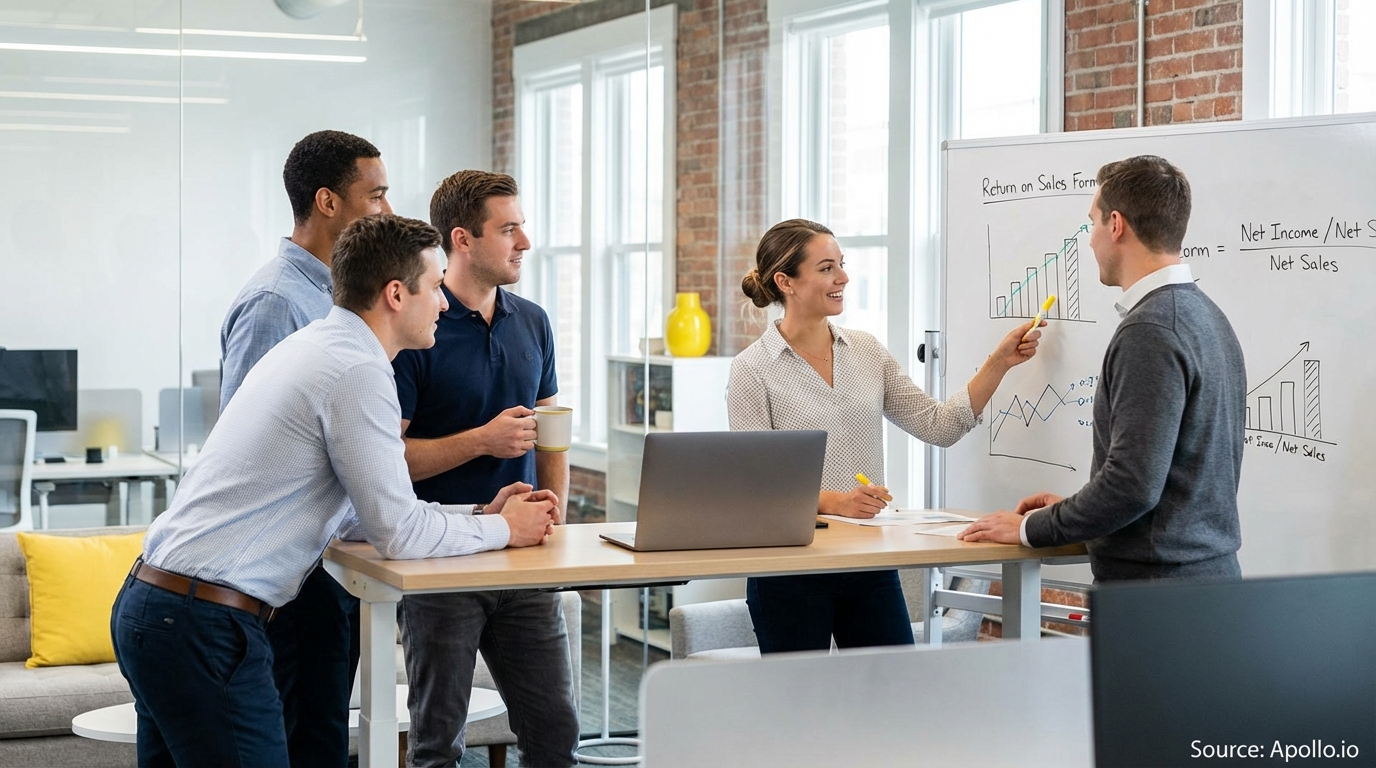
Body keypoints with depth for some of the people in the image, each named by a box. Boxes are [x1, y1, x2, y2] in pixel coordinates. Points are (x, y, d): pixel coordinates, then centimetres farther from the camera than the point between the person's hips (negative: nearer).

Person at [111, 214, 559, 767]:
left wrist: (481, 513, 17)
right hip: (207, 622, -10)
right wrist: (505, 529, 2)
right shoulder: (357, 372, -15)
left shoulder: (313, 347, 16)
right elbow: (397, 534, -12)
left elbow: (370, 507, 20)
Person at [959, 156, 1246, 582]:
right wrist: (1070, 509, 17)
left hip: (1155, 580, -9)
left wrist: (1031, 527, -9)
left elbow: (1133, 484, -21)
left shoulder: (1151, 330, -16)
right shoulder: (1206, 315, 14)